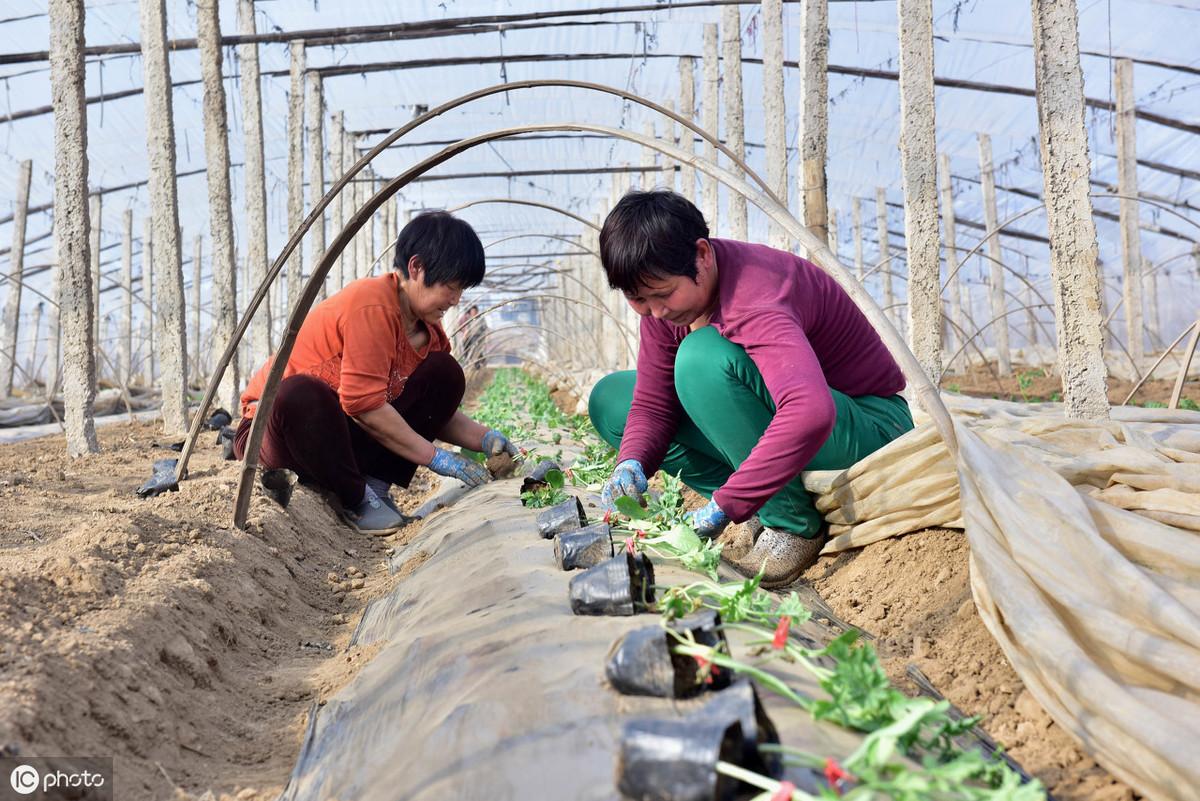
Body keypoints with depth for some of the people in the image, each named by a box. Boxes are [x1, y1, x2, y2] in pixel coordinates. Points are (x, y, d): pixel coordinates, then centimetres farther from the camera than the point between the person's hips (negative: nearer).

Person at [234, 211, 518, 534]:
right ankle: (358, 499, -20)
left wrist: (485, 440, -11)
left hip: (350, 434, 8)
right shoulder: (372, 305, -24)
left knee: (444, 374, -5)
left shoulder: (427, 327, 4)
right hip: (275, 426, -7)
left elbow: (434, 410, 8)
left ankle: (377, 484, -12)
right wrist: (436, 457, -24)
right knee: (300, 394, -43)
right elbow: (364, 404, -29)